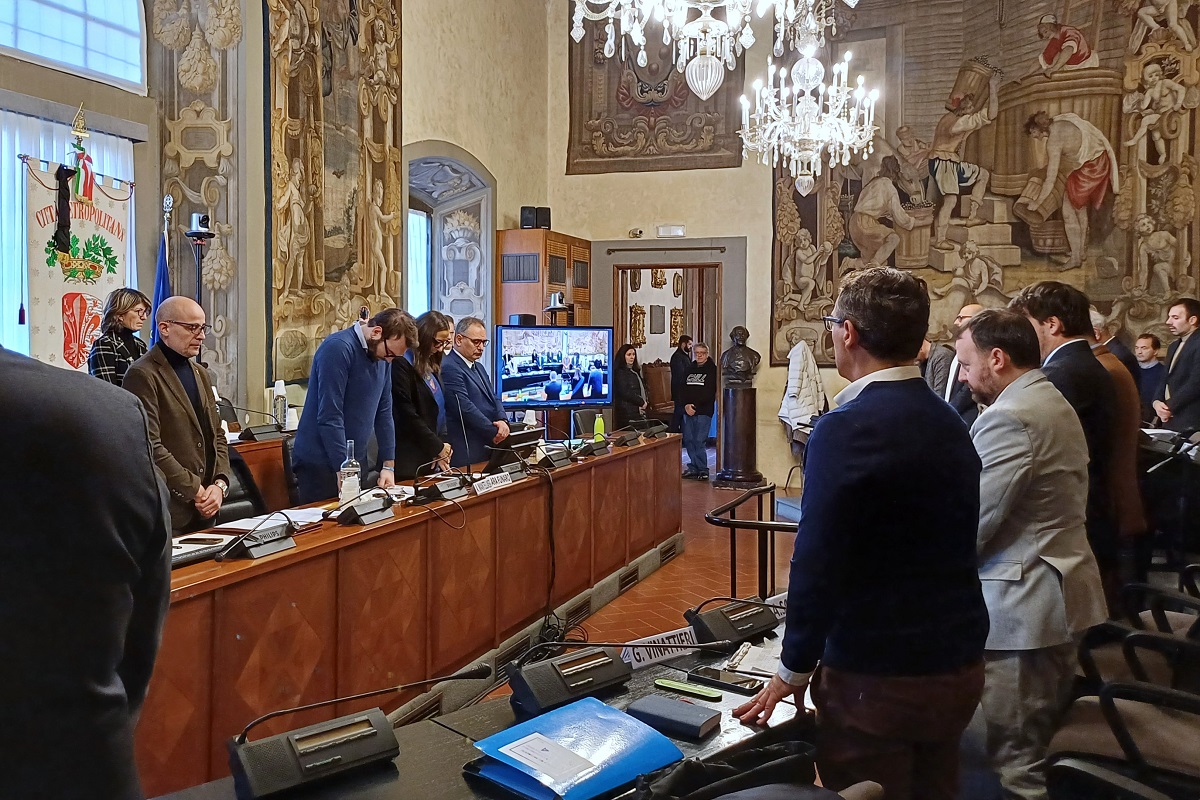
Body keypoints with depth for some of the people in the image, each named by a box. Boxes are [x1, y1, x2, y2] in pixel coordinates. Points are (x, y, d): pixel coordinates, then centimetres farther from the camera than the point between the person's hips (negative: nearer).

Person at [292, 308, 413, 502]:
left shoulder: (383, 356, 6)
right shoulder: (338, 348, -18)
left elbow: (384, 412, 10)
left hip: (357, 461, 7)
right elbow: (329, 417, -22)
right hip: (319, 463, -7)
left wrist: (389, 465, 5)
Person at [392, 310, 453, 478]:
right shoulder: (401, 364, -12)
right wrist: (438, 447, -10)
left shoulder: (432, 366, 14)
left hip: (431, 458, 8)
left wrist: (441, 446, -1)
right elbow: (406, 415, -16)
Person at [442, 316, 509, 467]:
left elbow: (494, 398, 17)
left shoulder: (479, 368, 20)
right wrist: (494, 432, -14)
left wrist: (503, 421, -5)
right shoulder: (449, 368, -12)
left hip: (489, 446, 9)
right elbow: (465, 408, -19)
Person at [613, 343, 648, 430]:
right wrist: (641, 402, -8)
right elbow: (625, 393, -15)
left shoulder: (635, 371, 21)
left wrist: (644, 402, 2)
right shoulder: (620, 372, -6)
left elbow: (642, 389, 23)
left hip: (638, 412, 8)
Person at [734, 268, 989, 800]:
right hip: (959, 666, 8)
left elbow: (818, 561, -21)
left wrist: (795, 669, -9)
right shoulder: (951, 423, 5)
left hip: (878, 677, -7)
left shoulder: (848, 428, -20)